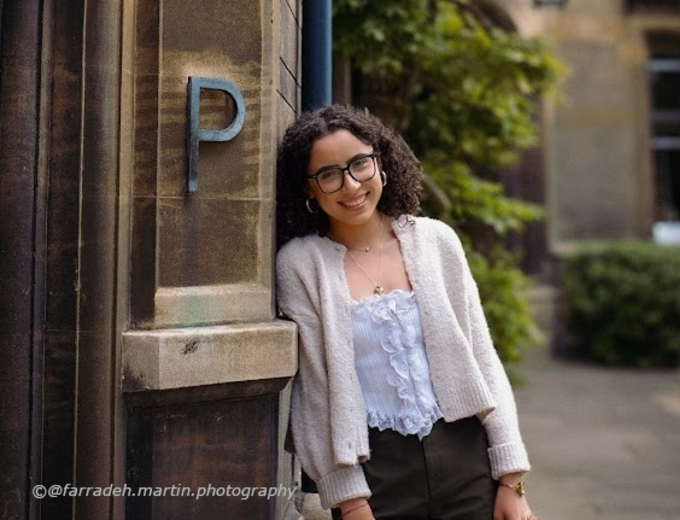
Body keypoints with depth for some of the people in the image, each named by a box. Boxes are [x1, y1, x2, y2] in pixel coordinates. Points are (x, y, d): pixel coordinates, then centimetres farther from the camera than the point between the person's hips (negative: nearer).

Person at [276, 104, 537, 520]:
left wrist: (511, 478, 0)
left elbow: (483, 361, 2)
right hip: (374, 469, -2)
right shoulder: (300, 264, -5)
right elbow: (315, 392, -5)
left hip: (465, 458, 2)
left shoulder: (435, 240, 1)